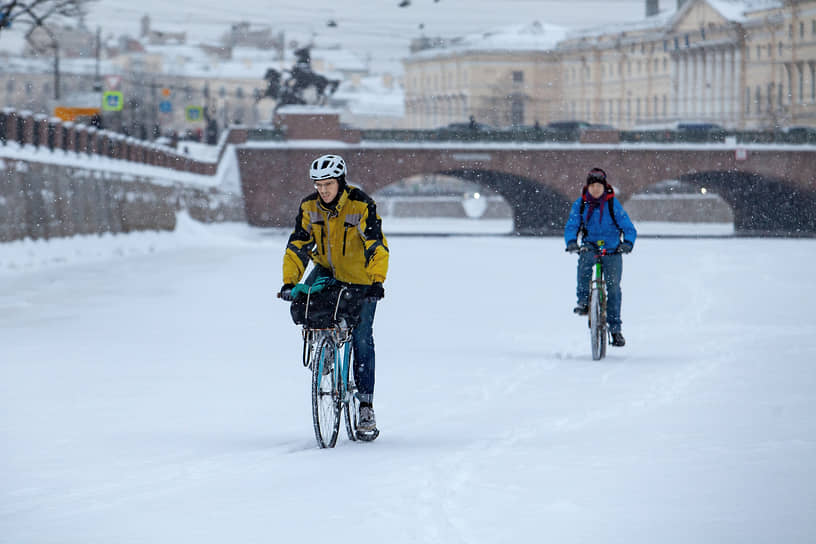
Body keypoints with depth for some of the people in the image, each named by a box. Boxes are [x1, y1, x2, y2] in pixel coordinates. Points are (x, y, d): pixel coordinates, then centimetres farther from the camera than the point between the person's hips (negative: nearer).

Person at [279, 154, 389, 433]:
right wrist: (289, 282, -23)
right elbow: (297, 247, -9)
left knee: (361, 338, -5)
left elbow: (378, 247, -27)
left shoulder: (361, 205, -21)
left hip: (360, 278, -3)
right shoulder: (309, 207, -9)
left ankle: (366, 404, 2)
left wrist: (377, 281, -41)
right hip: (328, 270, 3)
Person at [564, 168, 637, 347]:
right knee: (584, 262, -34)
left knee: (613, 287, -4)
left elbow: (628, 227, -10)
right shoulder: (580, 204, -1)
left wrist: (628, 243, -30)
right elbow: (571, 226, -7)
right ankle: (583, 301, -20)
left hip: (612, 250, -1)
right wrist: (571, 242, -28)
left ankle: (615, 328, 5)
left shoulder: (613, 204, -7)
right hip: (589, 247, 1)